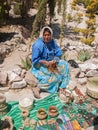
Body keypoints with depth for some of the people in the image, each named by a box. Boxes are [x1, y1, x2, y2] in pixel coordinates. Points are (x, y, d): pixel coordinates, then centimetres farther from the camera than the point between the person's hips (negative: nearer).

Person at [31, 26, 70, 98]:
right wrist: (46, 62, -29)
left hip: (51, 62, 7)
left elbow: (59, 52, 1)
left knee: (64, 64, -6)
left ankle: (61, 86, -3)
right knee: (55, 75, -26)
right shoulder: (38, 45, -23)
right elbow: (35, 60, -21)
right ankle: (37, 89, -21)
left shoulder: (52, 41, -4)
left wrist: (55, 60, -18)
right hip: (40, 66, -7)